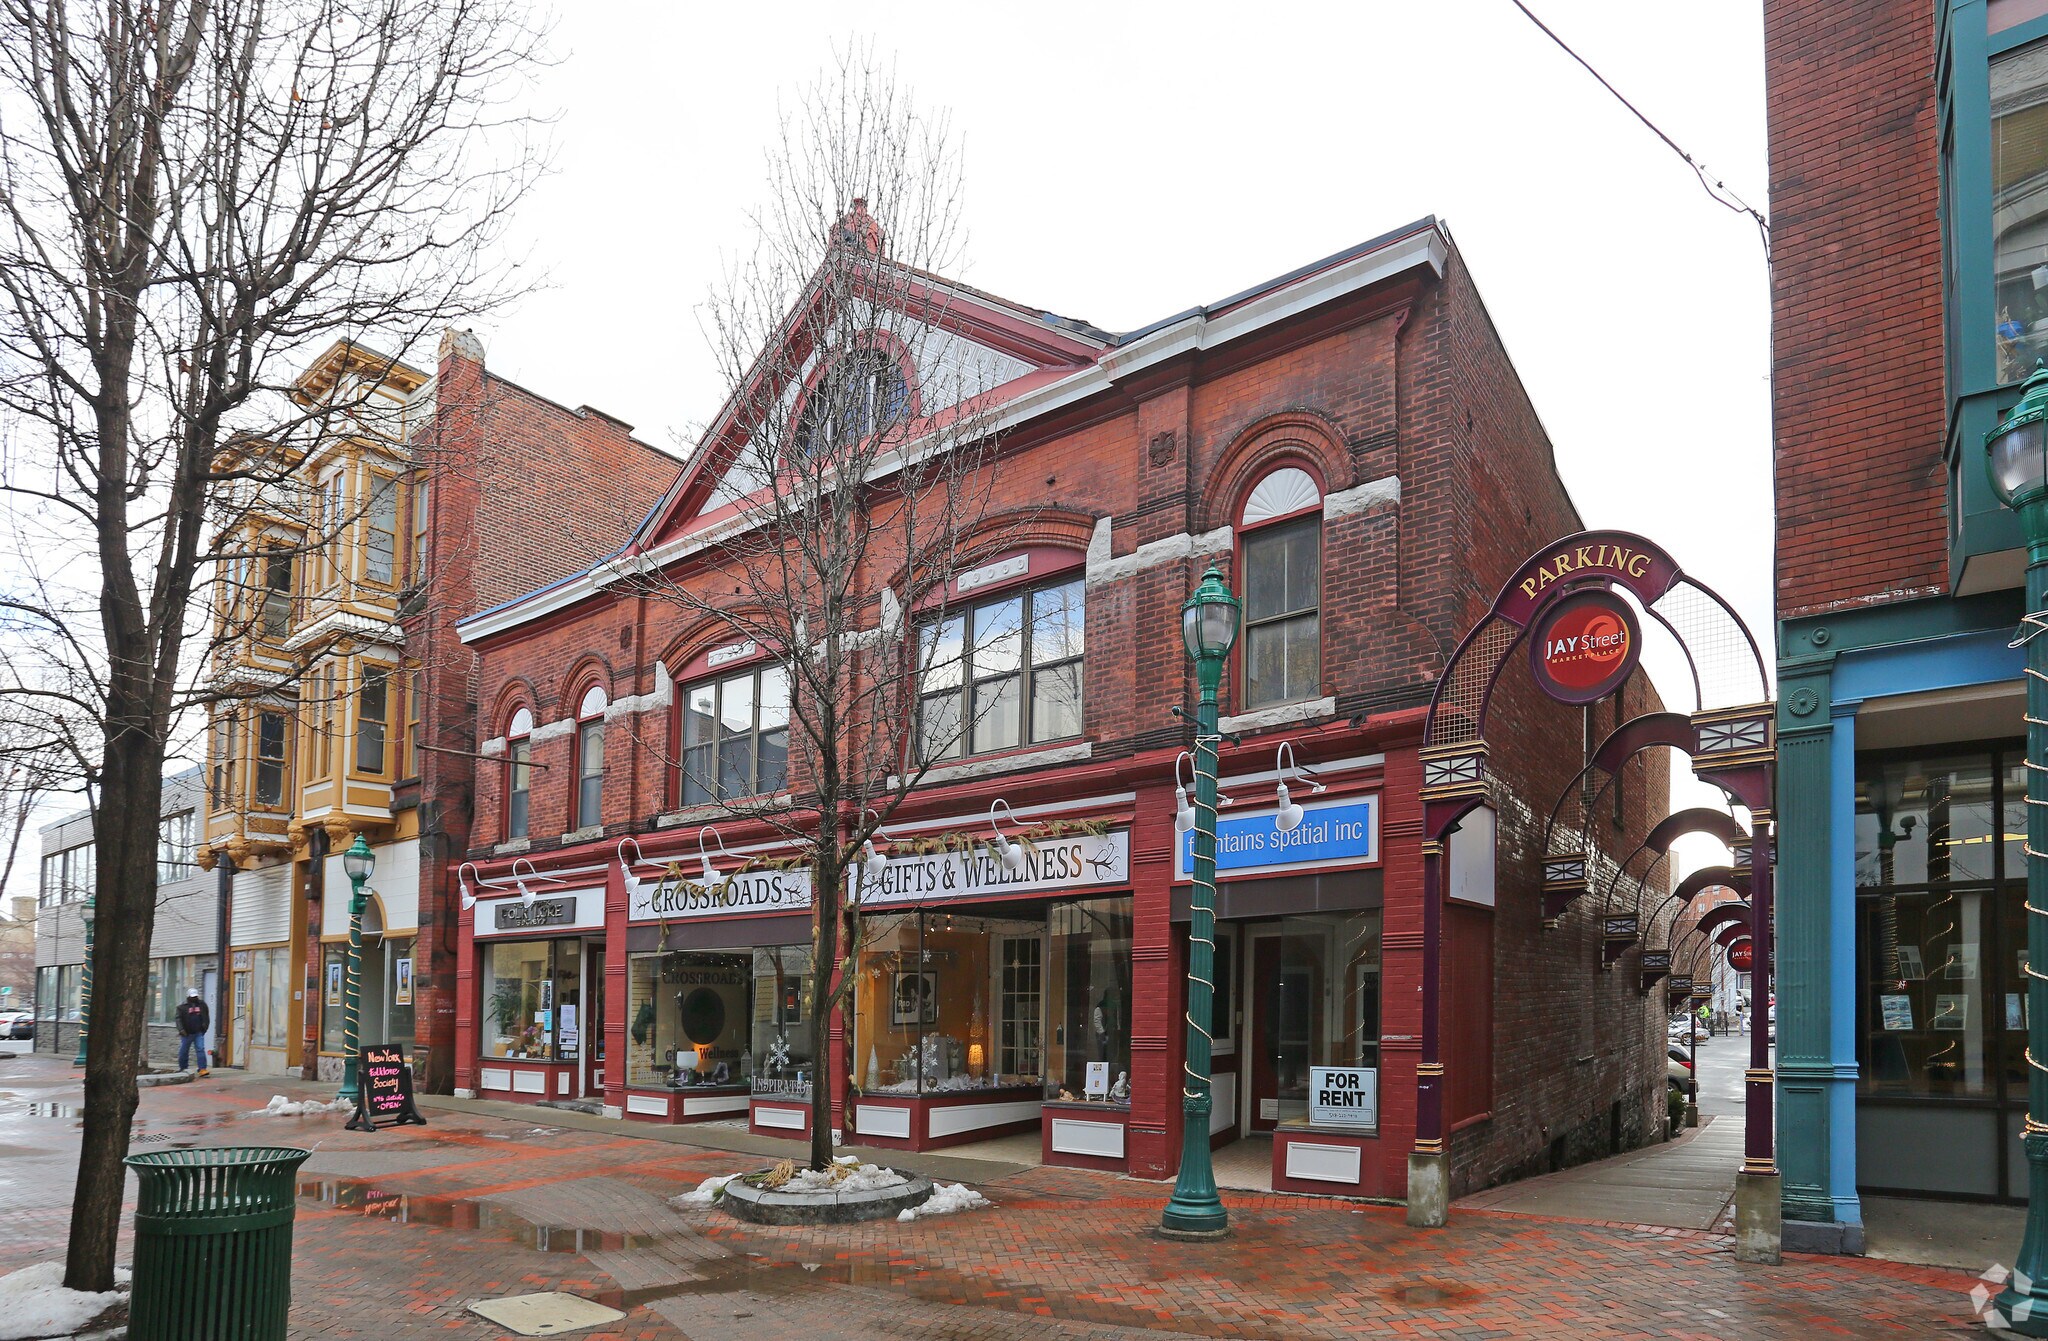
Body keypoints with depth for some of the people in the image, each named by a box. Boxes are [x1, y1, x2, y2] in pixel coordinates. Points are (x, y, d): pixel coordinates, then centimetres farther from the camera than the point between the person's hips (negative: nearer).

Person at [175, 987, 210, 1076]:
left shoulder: (202, 1005, 8)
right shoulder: (182, 1007, 0)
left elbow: (206, 1017, 18)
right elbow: (179, 1019, -7)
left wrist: (205, 1026, 8)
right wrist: (181, 1030, -19)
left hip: (198, 1033, 1)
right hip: (187, 1034, -1)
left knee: (201, 1049, -10)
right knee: (183, 1051, 9)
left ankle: (202, 1069, -14)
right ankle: (182, 1068, 27)